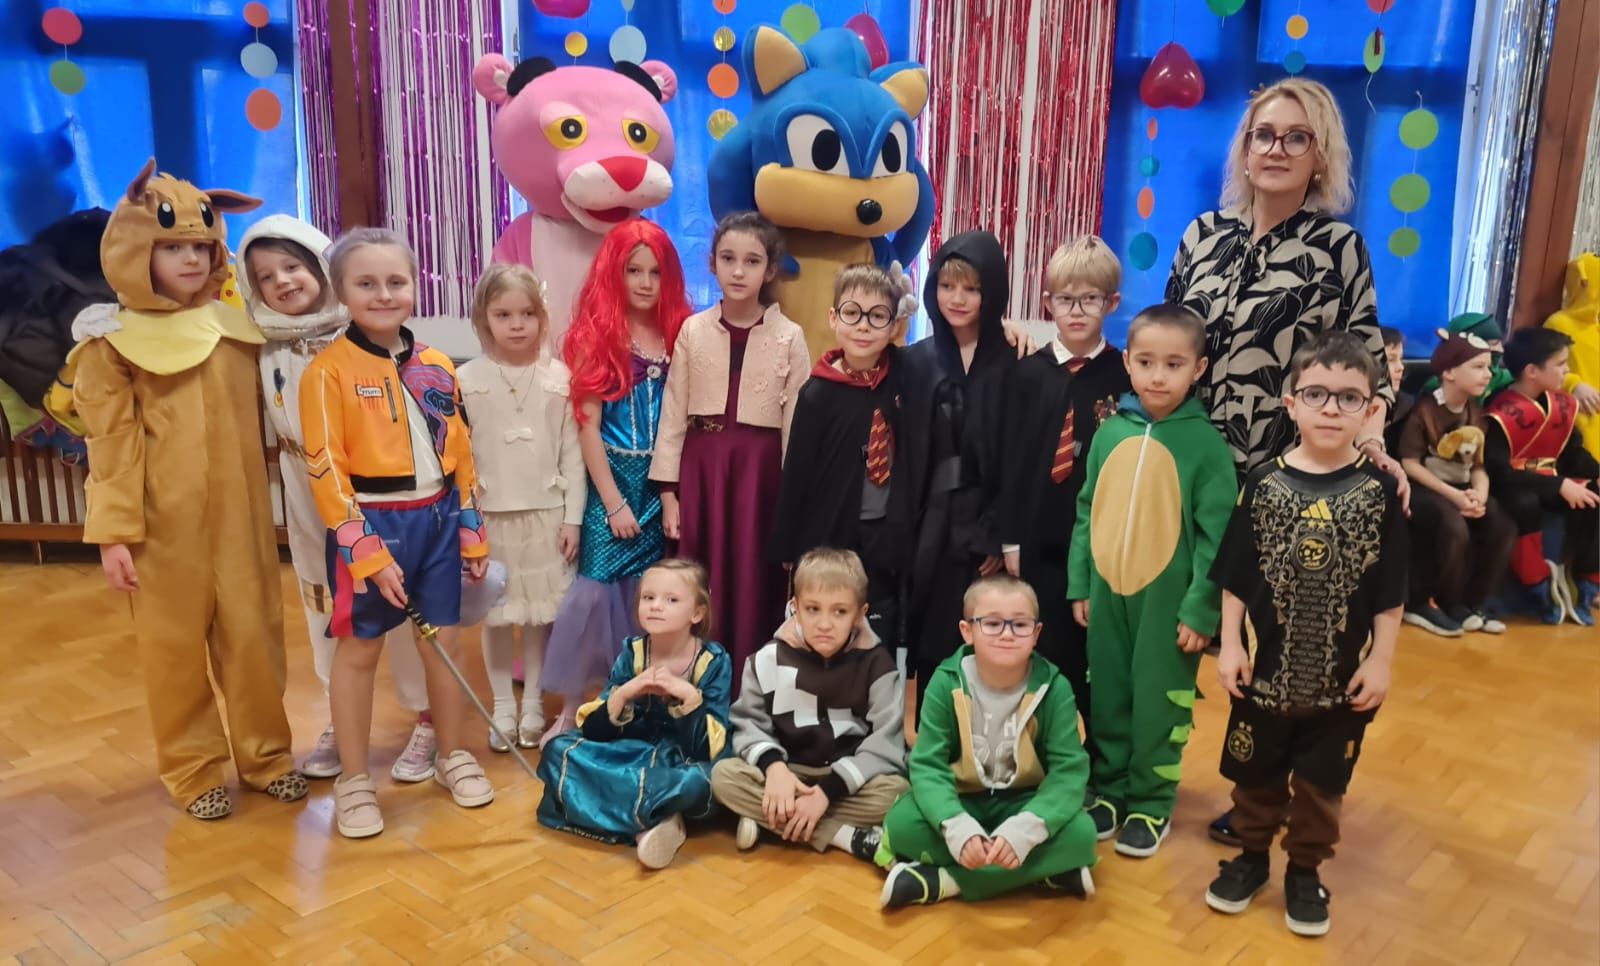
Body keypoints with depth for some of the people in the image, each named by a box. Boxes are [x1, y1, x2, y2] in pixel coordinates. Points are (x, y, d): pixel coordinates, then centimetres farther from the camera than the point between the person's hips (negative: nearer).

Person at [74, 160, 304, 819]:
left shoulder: (238, 328, 9)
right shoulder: (114, 343, -4)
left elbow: (263, 417, 20)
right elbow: (111, 445, -7)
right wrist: (113, 532, -10)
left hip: (241, 517, 4)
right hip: (166, 526, -3)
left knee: (254, 636, 10)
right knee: (175, 647, 8)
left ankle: (264, 752, 27)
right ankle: (192, 769, 24)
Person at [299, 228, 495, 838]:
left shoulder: (437, 367, 6)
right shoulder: (328, 370, -9)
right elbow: (326, 470, -13)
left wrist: (472, 532, 9)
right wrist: (367, 551, -17)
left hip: (436, 518, 5)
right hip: (369, 523, -4)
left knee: (445, 640, 12)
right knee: (358, 650, 6)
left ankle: (453, 755, 30)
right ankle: (354, 780, 20)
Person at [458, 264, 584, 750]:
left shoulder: (558, 376, -1)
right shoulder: (467, 379, -3)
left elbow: (571, 451, 1)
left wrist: (573, 516, -1)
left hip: (546, 511, 1)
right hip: (490, 513, 0)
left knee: (540, 611, 8)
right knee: (497, 615, 8)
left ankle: (533, 703, 24)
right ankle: (502, 707, 22)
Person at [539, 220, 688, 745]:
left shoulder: (678, 335, 4)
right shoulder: (596, 335, -3)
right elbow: (587, 425, -6)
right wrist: (613, 501, -10)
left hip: (664, 486, 3)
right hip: (610, 483, -3)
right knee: (595, 590, -4)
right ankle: (572, 708, 9)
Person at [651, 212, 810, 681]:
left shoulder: (789, 337, 0)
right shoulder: (693, 330, 3)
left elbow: (797, 423, 0)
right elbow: (673, 414, 4)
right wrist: (668, 490, 0)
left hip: (760, 467, -1)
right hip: (702, 463, 1)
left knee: (753, 583, 2)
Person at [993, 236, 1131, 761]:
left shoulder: (1127, 375, -3)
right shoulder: (1029, 373, 3)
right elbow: (1011, 459, 2)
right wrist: (1009, 539, -2)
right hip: (1041, 542, 1)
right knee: (1045, 656, 9)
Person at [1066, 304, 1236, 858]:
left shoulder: (1205, 441, -10)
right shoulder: (1111, 431, 1)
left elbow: (1216, 532, -10)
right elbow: (1086, 513, 6)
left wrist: (1201, 609, -11)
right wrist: (1079, 584, 5)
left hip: (1168, 600, -3)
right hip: (1107, 591, 4)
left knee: (1159, 705, 9)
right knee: (1107, 699, 15)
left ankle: (1152, 801, 26)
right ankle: (1108, 787, 32)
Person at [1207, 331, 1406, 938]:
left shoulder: (1379, 490, -7)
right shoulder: (1264, 483, -7)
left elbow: (1390, 591, -3)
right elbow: (1235, 577, -3)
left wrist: (1379, 662, -4)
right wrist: (1230, 646, -5)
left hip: (1343, 675, 0)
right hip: (1267, 669, 0)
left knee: (1322, 782, 14)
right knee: (1255, 773, 15)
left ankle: (1305, 869, 33)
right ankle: (1252, 855, 35)